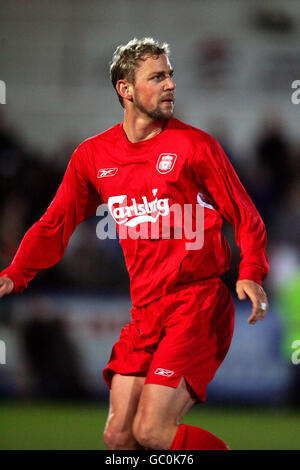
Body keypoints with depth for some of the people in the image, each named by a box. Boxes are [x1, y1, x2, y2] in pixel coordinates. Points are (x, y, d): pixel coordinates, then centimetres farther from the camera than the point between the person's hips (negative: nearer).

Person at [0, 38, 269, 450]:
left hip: (199, 301, -5)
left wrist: (251, 274, -16)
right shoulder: (93, 156, 9)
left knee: (151, 431, -16)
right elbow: (55, 225, 15)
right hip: (145, 313, 5)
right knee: (118, 436, 0)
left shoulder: (194, 144, -2)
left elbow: (245, 217, 1)